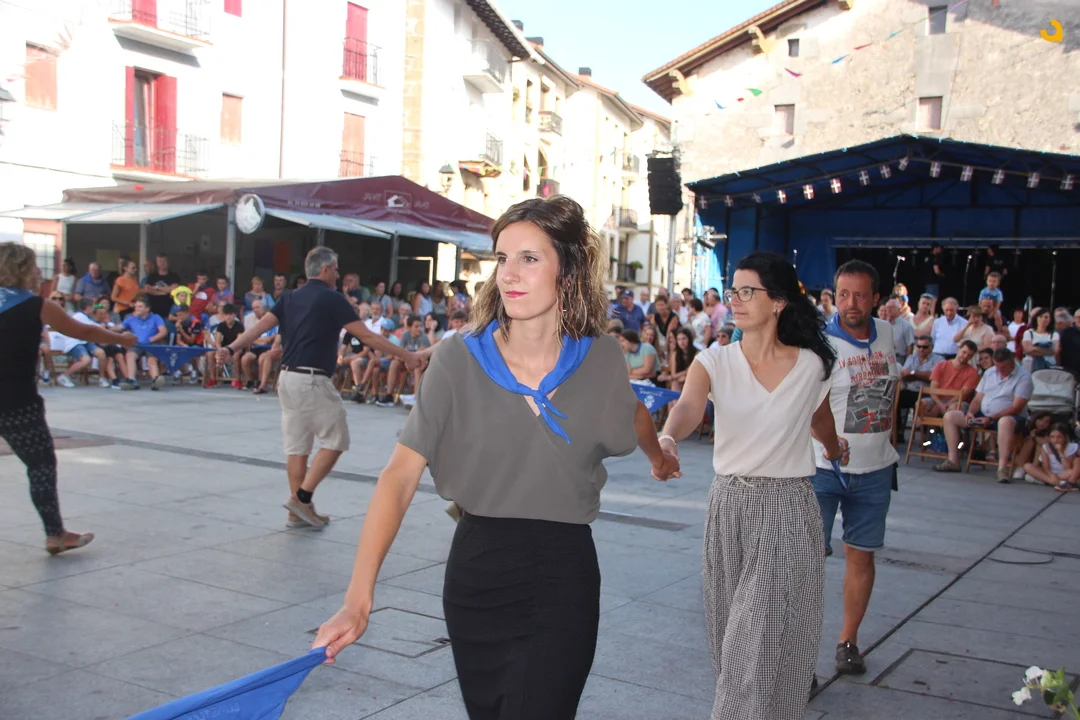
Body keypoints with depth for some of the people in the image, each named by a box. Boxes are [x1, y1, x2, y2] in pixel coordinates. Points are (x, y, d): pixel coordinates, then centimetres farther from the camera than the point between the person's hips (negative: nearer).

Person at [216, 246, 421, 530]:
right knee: (335, 440, 4)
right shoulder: (332, 299, -6)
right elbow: (367, 336, -8)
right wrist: (406, 356, -4)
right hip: (313, 381, -7)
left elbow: (260, 326, 1)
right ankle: (302, 497, -2)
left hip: (288, 378, 7)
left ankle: (298, 512, 15)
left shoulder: (290, 298, 13)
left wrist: (231, 349, -3)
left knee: (297, 445, 11)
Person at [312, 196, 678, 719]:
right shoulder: (458, 358, -12)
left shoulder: (600, 359, -6)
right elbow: (400, 475, -15)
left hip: (564, 581, 0)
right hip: (475, 574, 1)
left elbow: (631, 412, 18)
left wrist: (659, 457, 39)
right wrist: (359, 598, -22)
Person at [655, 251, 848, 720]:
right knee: (732, 632, 15)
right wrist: (667, 439, -47)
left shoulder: (812, 365, -5)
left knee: (763, 636, -5)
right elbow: (689, 406, -26)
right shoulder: (715, 361, -6)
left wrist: (837, 451, 34)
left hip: (788, 509, -2)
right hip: (729, 504, 2)